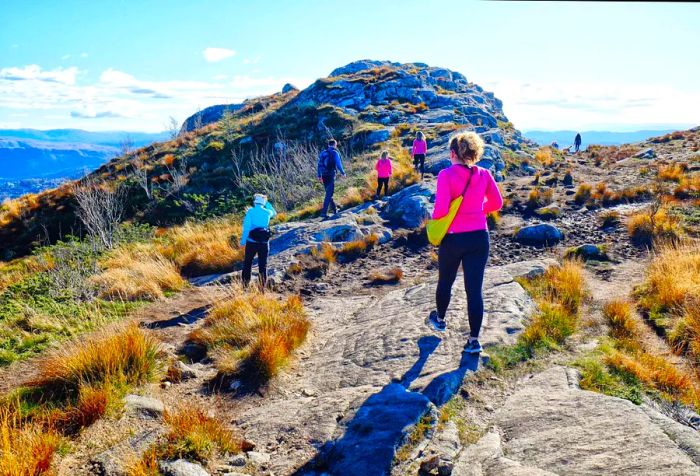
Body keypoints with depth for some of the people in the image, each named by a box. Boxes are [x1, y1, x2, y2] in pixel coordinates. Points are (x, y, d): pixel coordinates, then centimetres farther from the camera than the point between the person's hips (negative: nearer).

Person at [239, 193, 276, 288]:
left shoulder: (250, 211, -5)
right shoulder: (267, 212, 4)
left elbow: (246, 227, -12)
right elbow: (274, 213, 29)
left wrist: (243, 240, -7)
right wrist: (266, 202, 24)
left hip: (251, 241, -2)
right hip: (264, 242, 2)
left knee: (247, 263, 12)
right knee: (263, 265, 8)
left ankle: (245, 284, 13)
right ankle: (263, 286, 5)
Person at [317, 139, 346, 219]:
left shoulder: (323, 153, 12)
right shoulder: (335, 153, -5)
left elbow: (319, 164, 12)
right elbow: (338, 164, -8)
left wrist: (319, 176, 15)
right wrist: (343, 173, 6)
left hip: (324, 176, 6)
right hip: (331, 175, -6)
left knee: (329, 193, 19)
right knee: (329, 194, -6)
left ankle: (334, 209, 32)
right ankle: (324, 212, -14)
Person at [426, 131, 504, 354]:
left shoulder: (446, 174, -14)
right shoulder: (483, 174, -1)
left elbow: (441, 210, -20)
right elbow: (496, 203, 8)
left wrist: (434, 216, 2)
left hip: (454, 239, -2)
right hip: (479, 237, 3)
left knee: (445, 282, 21)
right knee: (475, 288, 5)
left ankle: (440, 319, 45)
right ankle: (474, 340, 8)